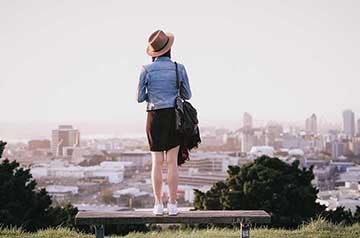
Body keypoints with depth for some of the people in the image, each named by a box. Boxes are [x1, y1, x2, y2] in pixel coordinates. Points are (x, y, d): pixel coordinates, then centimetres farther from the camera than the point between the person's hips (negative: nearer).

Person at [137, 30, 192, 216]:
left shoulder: (146, 70, -5)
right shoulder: (179, 68, -3)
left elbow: (140, 98, -1)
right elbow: (187, 95, 4)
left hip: (155, 117, 0)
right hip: (174, 116, 0)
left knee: (157, 162, 5)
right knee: (172, 162, 3)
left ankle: (158, 205, 4)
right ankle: (172, 205, 2)